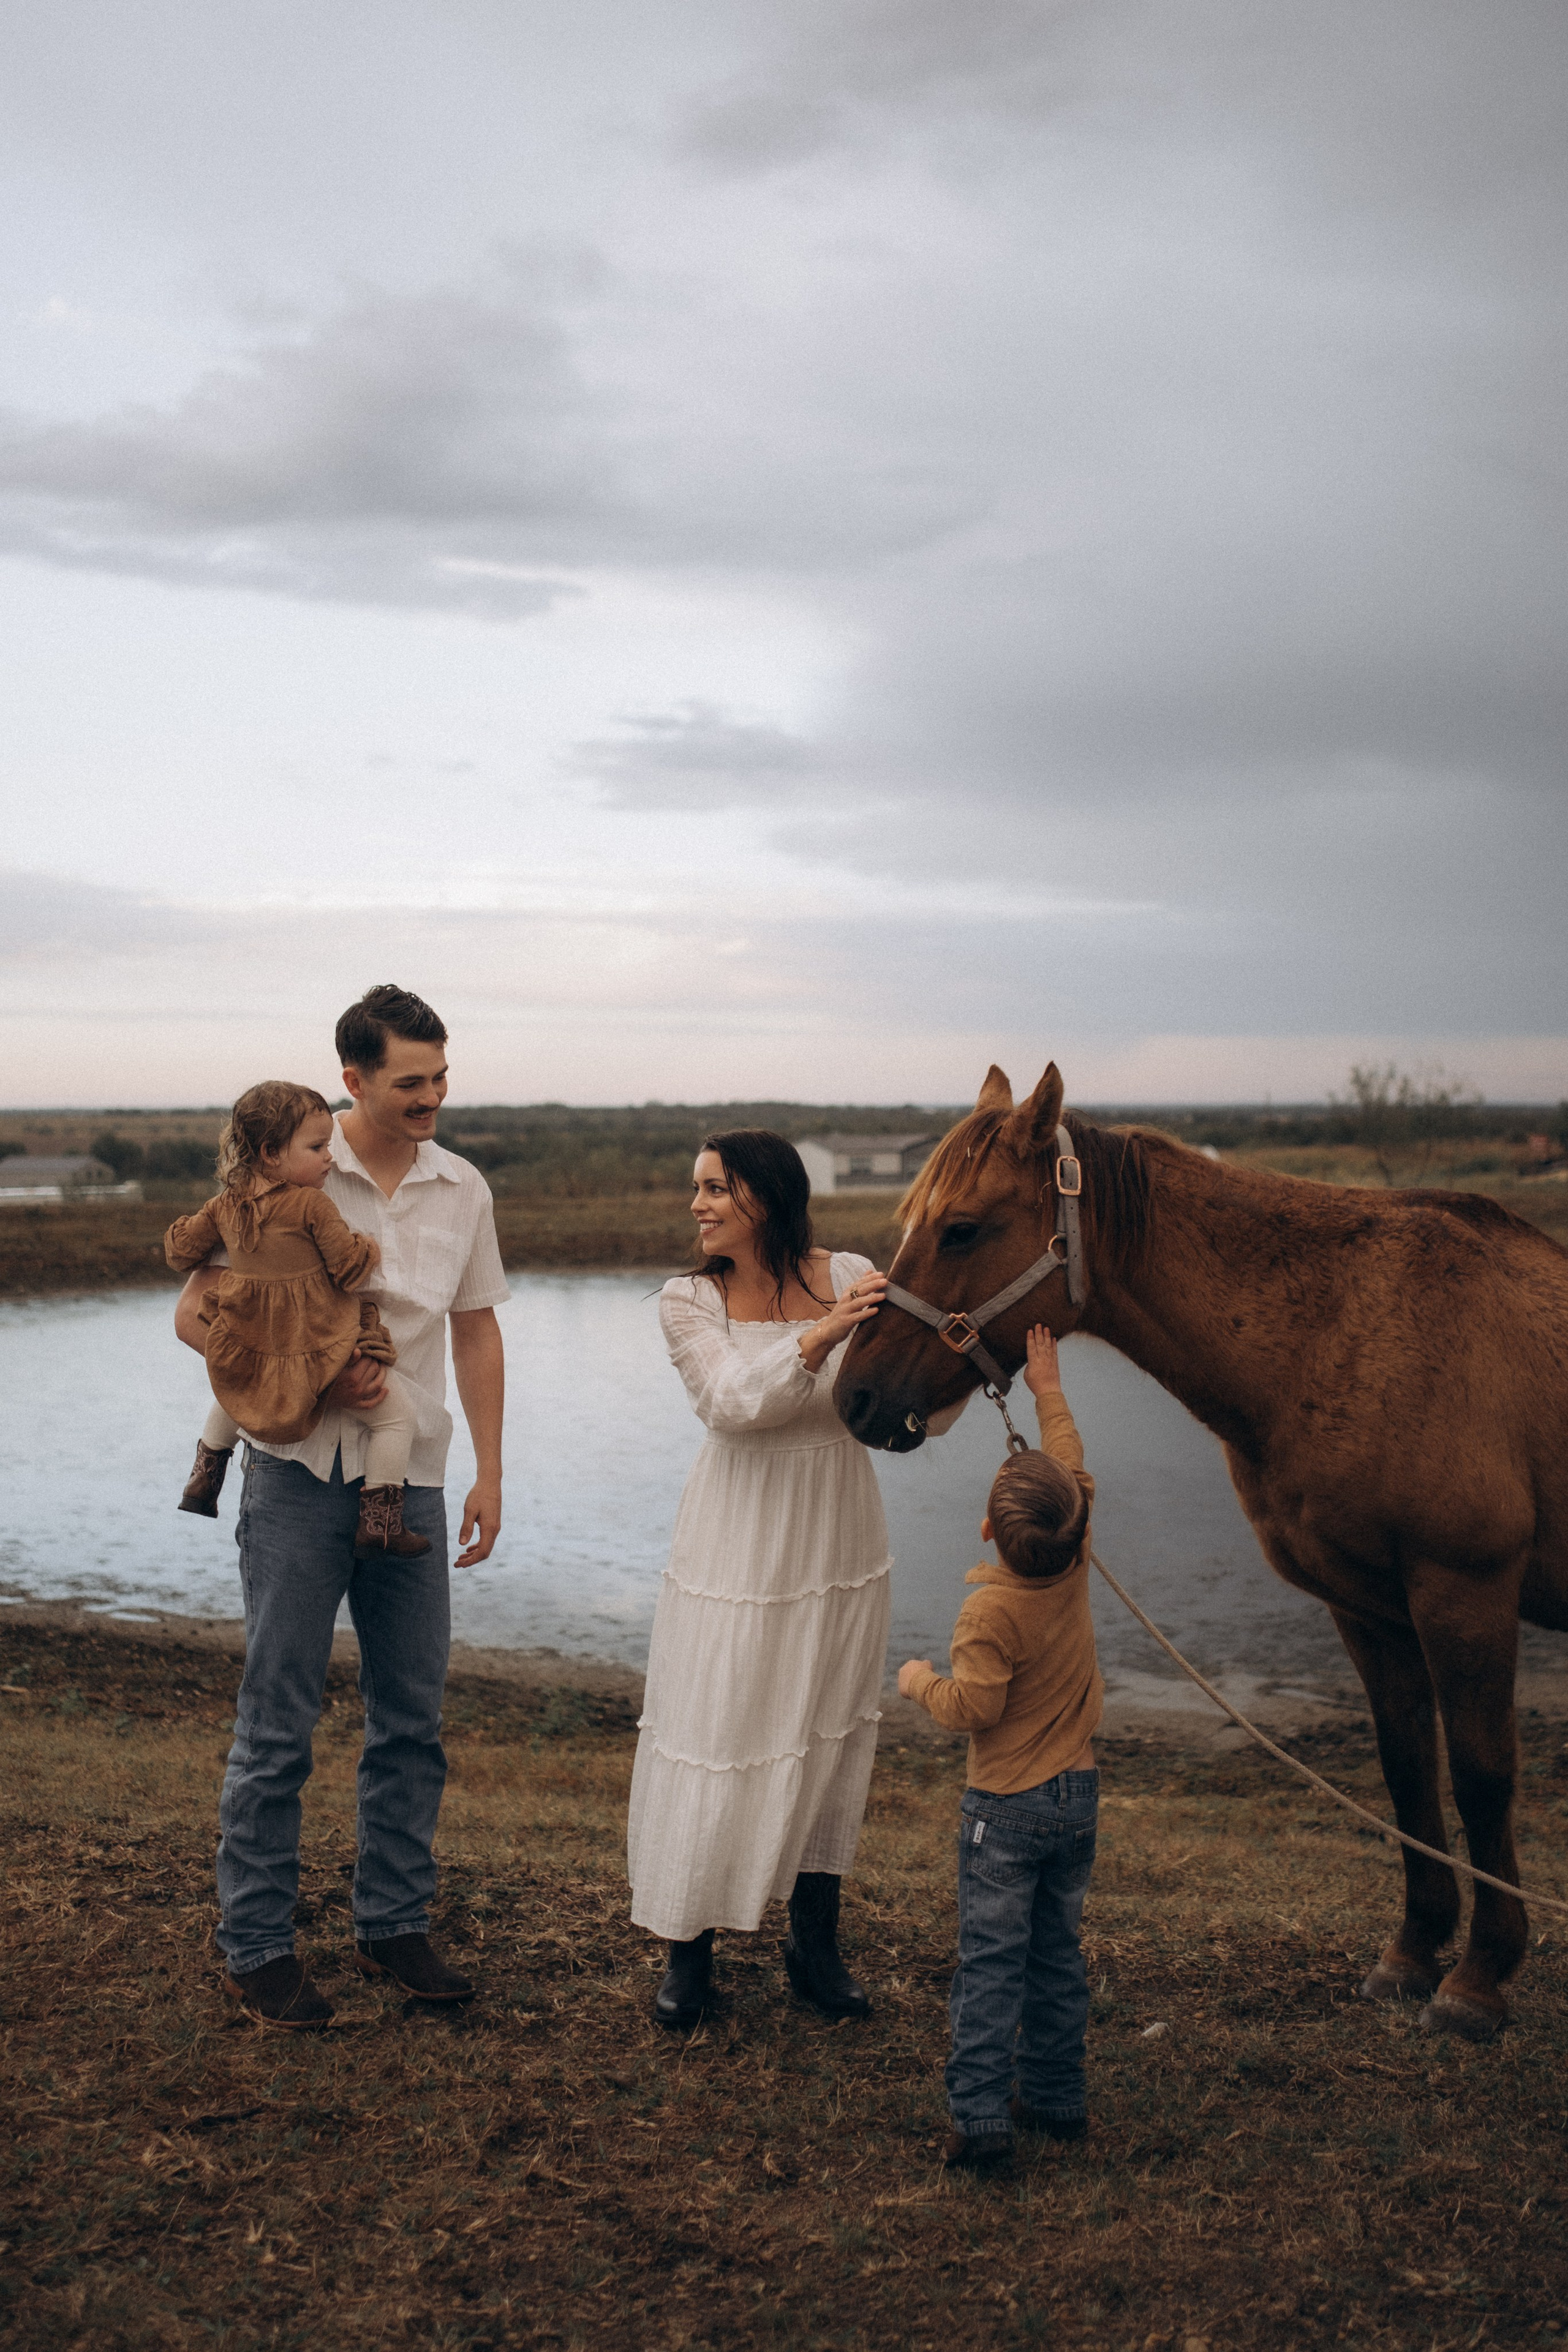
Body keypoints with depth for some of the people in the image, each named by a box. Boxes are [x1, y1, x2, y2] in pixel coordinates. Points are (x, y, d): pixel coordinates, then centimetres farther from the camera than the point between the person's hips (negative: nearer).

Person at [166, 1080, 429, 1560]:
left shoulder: (226, 1205, 2)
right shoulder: (311, 1205, -17)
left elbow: (181, 1250, 14)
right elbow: (350, 1268, -15)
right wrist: (370, 1248, 6)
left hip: (250, 1355, 7)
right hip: (321, 1350, -6)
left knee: (232, 1394, 41)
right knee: (395, 1415, 5)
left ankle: (205, 1473, 47)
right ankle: (378, 1521, 2)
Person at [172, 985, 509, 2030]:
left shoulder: (463, 1189, 5)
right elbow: (197, 1314, -5)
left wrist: (491, 1472, 11)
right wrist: (309, 1380, -17)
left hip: (412, 1477, 4)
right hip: (300, 1473, -4)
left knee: (413, 1717, 11)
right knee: (278, 1721, 1)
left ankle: (395, 1924, 26)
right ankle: (257, 1947, 15)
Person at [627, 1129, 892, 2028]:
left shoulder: (852, 1281, -6)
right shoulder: (690, 1302, -7)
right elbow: (732, 1403, -24)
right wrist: (821, 1337, -36)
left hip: (841, 1541, 2)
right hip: (738, 1545, -2)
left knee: (833, 1735, 13)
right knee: (714, 1738, 2)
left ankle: (816, 1944, 31)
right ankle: (690, 1948, 21)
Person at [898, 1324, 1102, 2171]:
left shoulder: (991, 1611, -23)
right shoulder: (1076, 1570, -5)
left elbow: (972, 1706, -22)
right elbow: (1070, 1469, 8)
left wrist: (920, 1680, -3)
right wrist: (1049, 1389, 17)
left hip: (1005, 1807, -6)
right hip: (1078, 1794, 6)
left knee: (992, 1962, 1)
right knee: (1058, 1954, 17)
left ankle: (980, 2118, 2)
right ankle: (1055, 2096, 25)